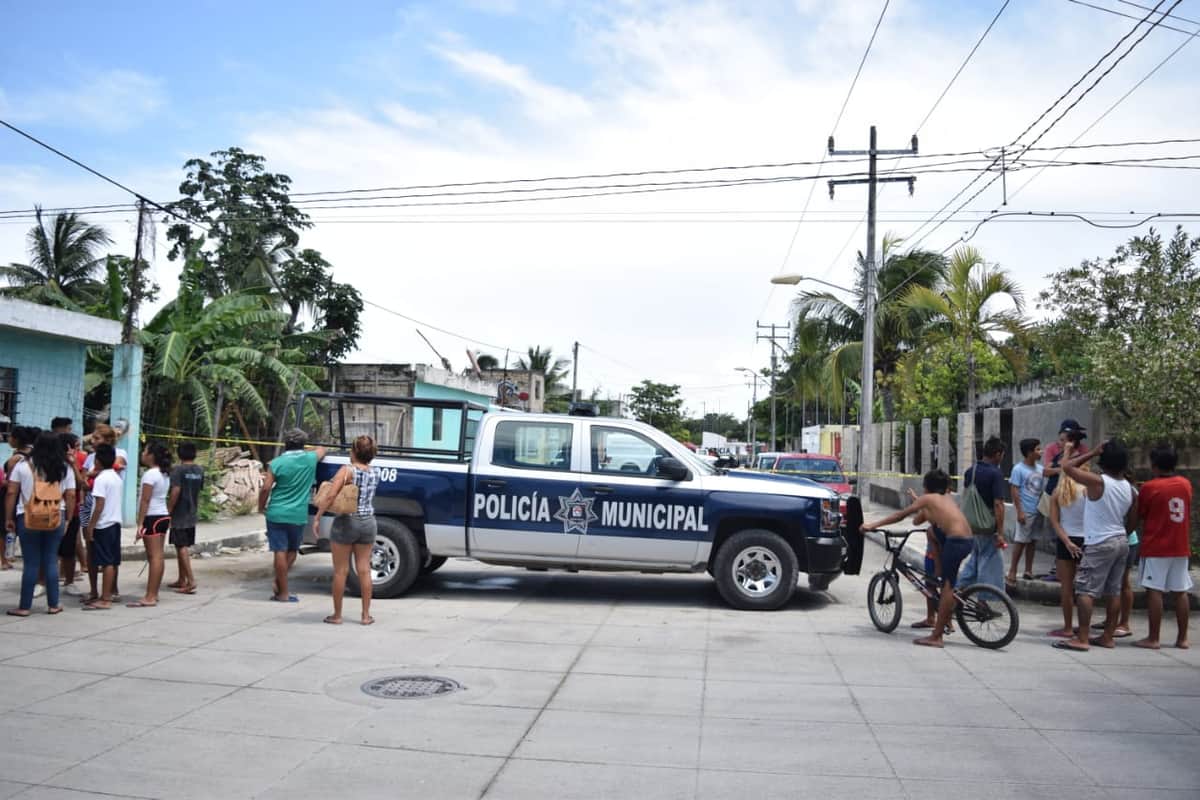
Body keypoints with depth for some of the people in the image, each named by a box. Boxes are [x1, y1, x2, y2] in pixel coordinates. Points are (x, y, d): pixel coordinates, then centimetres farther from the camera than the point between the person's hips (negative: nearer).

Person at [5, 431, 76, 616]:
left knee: (31, 563, 4)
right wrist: (68, 519, 10)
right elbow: (71, 496, 1)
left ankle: (25, 606, 10)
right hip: (56, 519, 1)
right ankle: (53, 605, 11)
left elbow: (11, 493, -1)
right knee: (51, 561, 8)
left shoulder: (23, 465, -1)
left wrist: (8, 518, 6)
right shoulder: (65, 468, 2)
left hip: (27, 518, -1)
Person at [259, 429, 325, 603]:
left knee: (280, 551, 2)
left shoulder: (277, 463, -6)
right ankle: (279, 583, 14)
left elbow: (266, 488, -7)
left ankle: (283, 593, 5)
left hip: (277, 514, -1)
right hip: (298, 515, 2)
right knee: (292, 551, 18)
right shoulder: (311, 458, 1)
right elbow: (322, 450, 24)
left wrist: (261, 508, 7)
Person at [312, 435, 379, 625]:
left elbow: (331, 495, -19)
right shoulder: (375, 474, 4)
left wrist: (317, 517, -14)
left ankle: (337, 615, 13)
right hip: (368, 523, 4)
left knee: (340, 571, 6)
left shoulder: (347, 470, -12)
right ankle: (366, 615, 13)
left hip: (346, 522, -4)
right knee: (364, 570, 9)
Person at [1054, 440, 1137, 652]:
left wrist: (1092, 453, -4)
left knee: (1085, 590, -6)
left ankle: (1082, 639, -9)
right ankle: (1108, 637, 19)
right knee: (1113, 591, 12)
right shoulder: (1130, 489, 4)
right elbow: (1132, 523, 11)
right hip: (1122, 542, 7)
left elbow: (1067, 467, -9)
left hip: (1099, 545, -7)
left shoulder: (1097, 482, -16)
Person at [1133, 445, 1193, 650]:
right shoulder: (1186, 484, 4)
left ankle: (1153, 638, -2)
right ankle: (1182, 638, 14)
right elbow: (1187, 512, 16)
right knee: (1181, 592, 9)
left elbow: (1139, 515, -1)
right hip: (1181, 548, 5)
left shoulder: (1149, 487, -11)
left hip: (1155, 548, -5)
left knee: (1154, 591, -3)